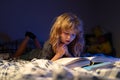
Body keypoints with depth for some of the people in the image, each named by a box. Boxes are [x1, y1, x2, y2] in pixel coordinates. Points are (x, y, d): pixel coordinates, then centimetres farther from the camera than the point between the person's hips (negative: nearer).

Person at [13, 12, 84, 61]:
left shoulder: (73, 45, -30)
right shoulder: (49, 44, -43)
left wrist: (67, 54, -41)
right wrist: (58, 55, -53)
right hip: (35, 55, -4)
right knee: (16, 58, 22)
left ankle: (34, 38, 45)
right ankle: (28, 37, 27)